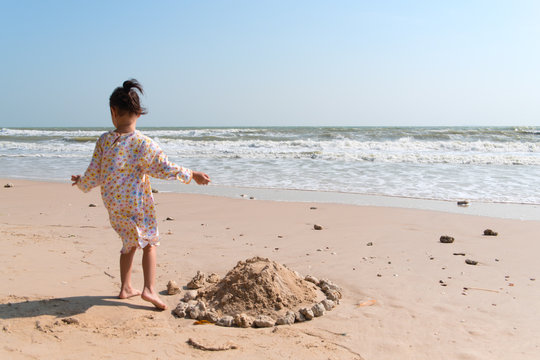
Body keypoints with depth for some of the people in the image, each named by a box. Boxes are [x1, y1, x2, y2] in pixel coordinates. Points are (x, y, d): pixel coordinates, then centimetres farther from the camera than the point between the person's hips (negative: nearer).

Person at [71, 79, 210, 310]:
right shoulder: (143, 143, -17)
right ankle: (149, 289, 3)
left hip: (112, 204, 4)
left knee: (130, 243, 23)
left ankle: (126, 288, 31)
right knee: (149, 242, 14)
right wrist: (192, 175, 0)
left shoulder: (104, 141, -7)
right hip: (137, 205, -4)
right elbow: (165, 168, -12)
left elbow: (93, 175, -1)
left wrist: (81, 183, 20)